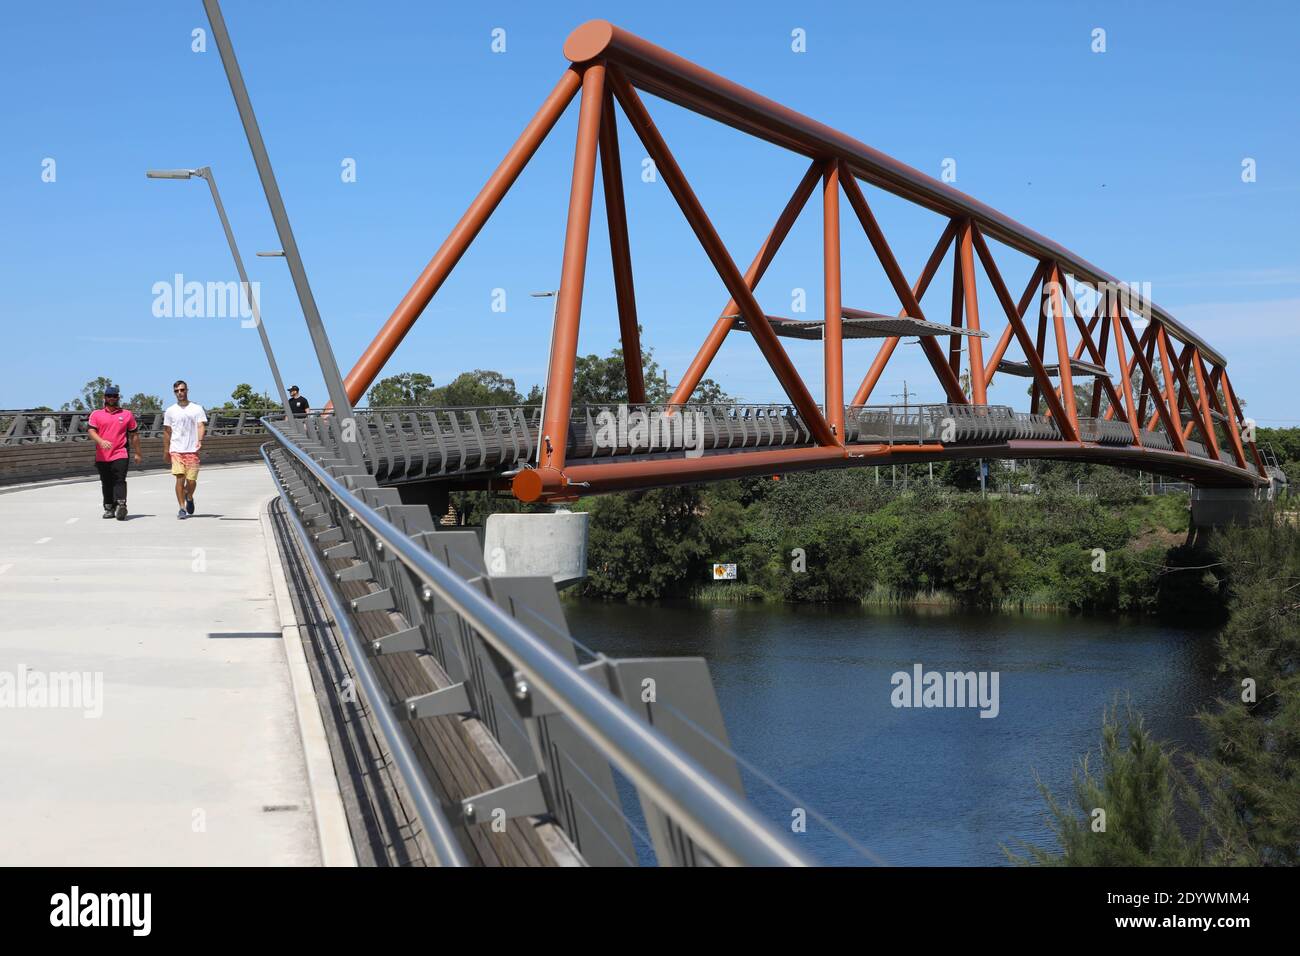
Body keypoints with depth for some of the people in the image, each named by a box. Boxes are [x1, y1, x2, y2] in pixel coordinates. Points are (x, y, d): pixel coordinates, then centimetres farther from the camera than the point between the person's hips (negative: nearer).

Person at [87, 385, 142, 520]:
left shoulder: (127, 414, 10)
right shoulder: (96, 414, 9)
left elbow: (134, 435, 14)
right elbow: (91, 431, -4)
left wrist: (137, 453, 12)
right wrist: (101, 441, -23)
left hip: (120, 455, -2)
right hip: (101, 457, 2)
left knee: (120, 480, -16)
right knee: (106, 483, 10)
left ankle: (121, 505, -27)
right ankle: (109, 508, 19)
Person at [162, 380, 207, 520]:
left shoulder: (197, 408, 6)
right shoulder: (170, 411, 11)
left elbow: (201, 425, -4)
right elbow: (167, 431, 15)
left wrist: (200, 440, -23)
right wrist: (165, 451, 12)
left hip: (192, 450, -1)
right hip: (176, 450, 1)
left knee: (191, 480, -1)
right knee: (180, 478, -10)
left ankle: (189, 497, 32)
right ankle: (182, 508, -6)